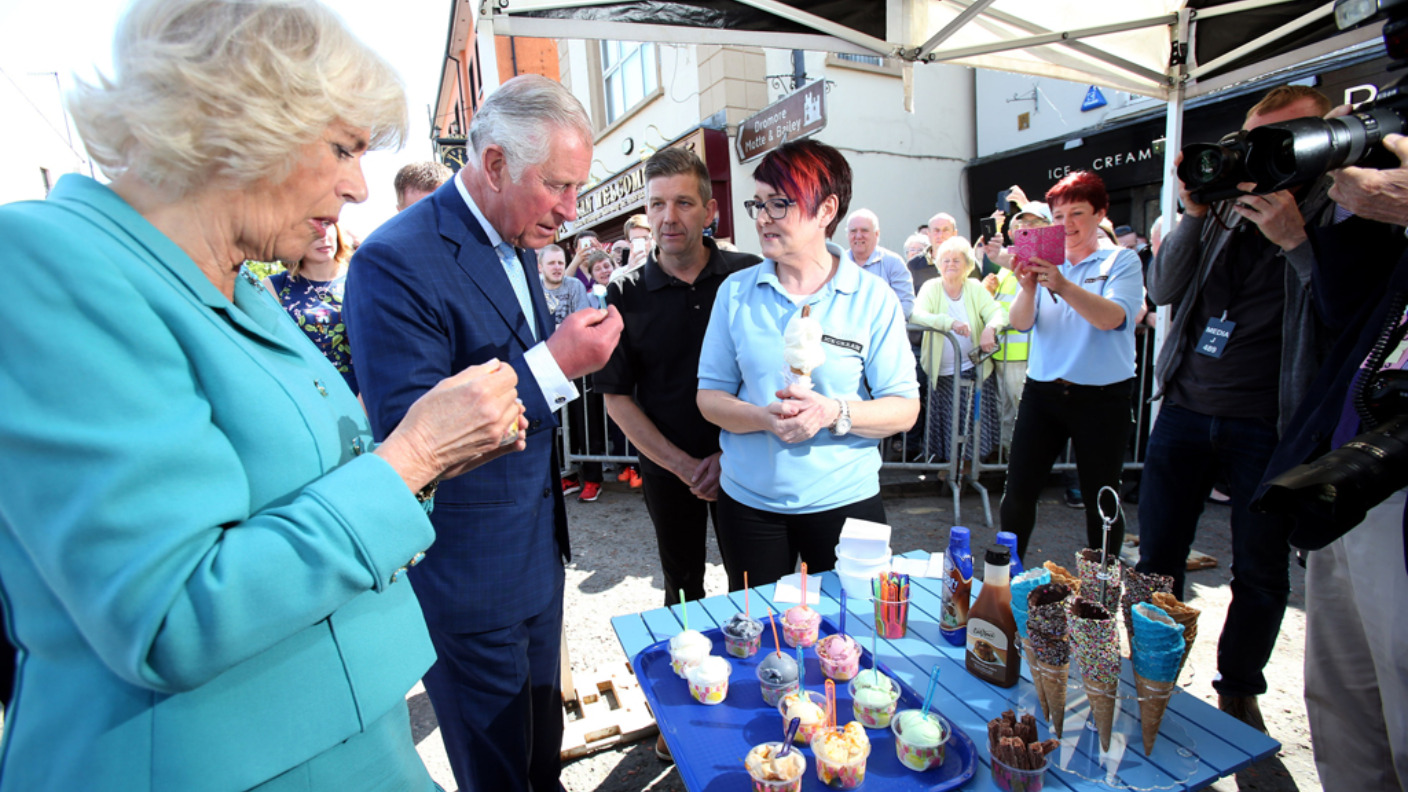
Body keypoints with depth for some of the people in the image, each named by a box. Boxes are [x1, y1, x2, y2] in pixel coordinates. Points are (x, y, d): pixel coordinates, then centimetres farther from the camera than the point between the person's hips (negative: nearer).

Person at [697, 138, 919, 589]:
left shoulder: (873, 299, -5)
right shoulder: (735, 292, 0)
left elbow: (904, 408, -7)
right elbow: (710, 395, -1)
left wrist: (834, 413, -24)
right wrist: (764, 417, -20)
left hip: (845, 502, -1)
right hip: (749, 502, 2)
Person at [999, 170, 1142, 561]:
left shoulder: (1122, 260, 1)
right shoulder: (1045, 263, 9)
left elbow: (1113, 317, -17)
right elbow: (1020, 323, -3)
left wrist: (1062, 286, -31)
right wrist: (1027, 288, -22)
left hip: (1102, 397, -2)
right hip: (1042, 392, 2)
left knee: (1101, 499, 8)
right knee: (1018, 491, 1)